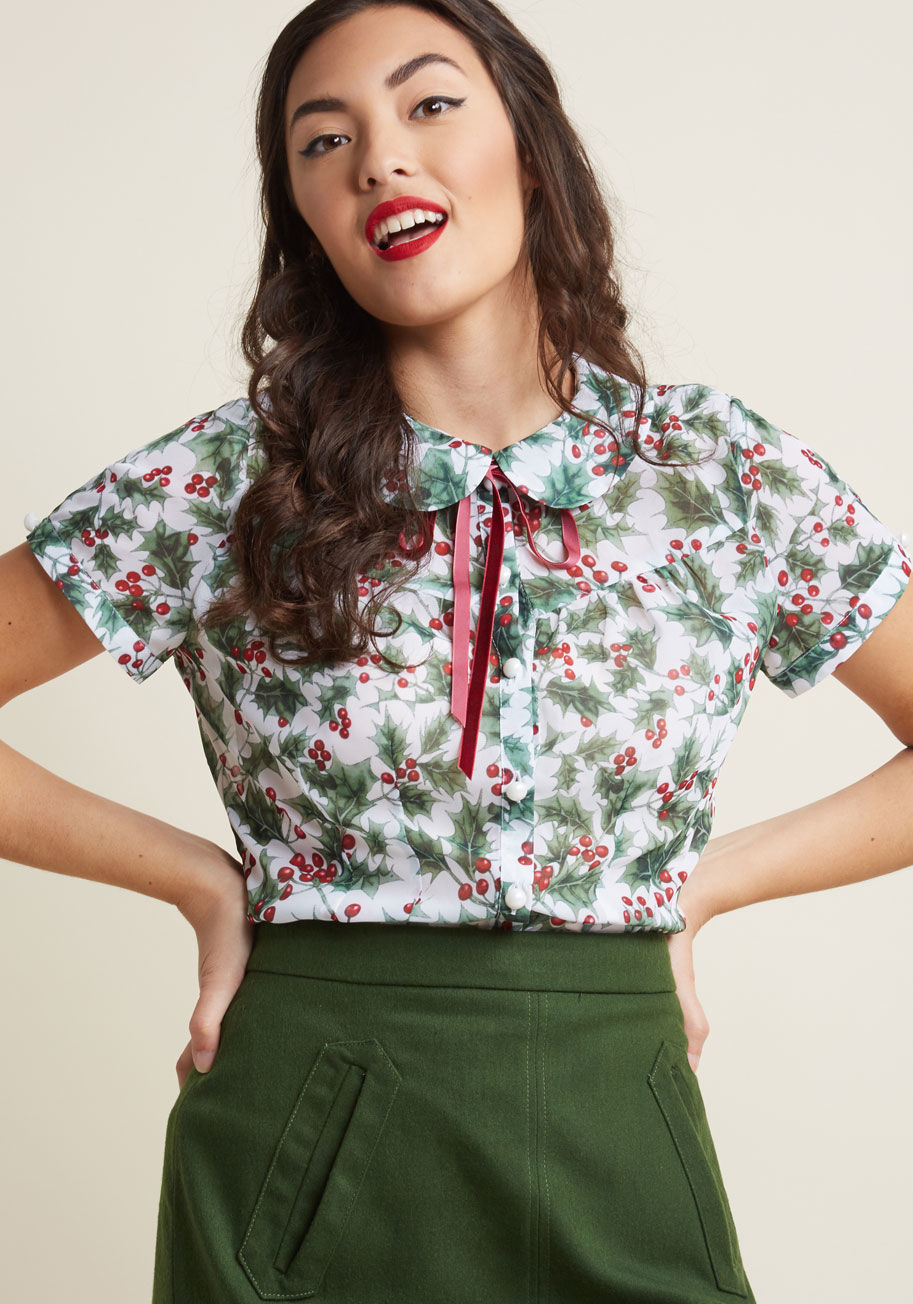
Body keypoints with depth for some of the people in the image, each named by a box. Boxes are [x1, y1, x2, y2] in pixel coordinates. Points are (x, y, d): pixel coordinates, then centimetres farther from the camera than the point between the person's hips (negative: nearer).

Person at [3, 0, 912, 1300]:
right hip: (301, 1166, -1)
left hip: (620, 1148, 1)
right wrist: (206, 882, -3)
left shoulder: (730, 473, -2)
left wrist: (695, 886, 0)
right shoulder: (225, 484, -4)